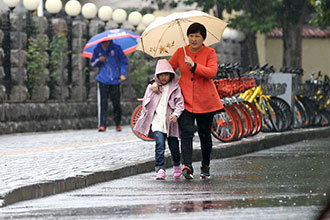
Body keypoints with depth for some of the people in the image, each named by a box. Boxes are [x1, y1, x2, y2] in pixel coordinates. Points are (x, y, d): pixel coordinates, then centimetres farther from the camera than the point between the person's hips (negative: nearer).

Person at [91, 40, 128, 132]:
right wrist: (99, 60, -5)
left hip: (115, 80, -1)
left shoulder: (116, 48, 2)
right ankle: (102, 124, -8)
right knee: (102, 103, -9)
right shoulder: (97, 49, 7)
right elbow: (92, 63, 16)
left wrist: (123, 73, -2)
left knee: (116, 103, 2)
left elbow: (123, 61, 9)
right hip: (102, 80, 1)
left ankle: (118, 124, 18)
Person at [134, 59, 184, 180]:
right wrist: (144, 117, 14)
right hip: (157, 121, 0)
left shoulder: (175, 88, 4)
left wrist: (176, 114, -19)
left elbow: (180, 103, -3)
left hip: (170, 121, 0)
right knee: (160, 144, -17)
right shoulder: (152, 87, 9)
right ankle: (160, 169, -18)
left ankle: (177, 166, 34)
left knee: (174, 146, 8)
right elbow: (146, 103, 16)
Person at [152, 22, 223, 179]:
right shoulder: (180, 52, 5)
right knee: (186, 133, -14)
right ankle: (187, 166, -27)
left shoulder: (209, 53, -2)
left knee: (205, 134, 8)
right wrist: (156, 82, -3)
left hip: (205, 101, -1)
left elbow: (212, 72, -17)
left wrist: (194, 65, -26)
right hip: (185, 100, 1)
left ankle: (205, 166, 27)